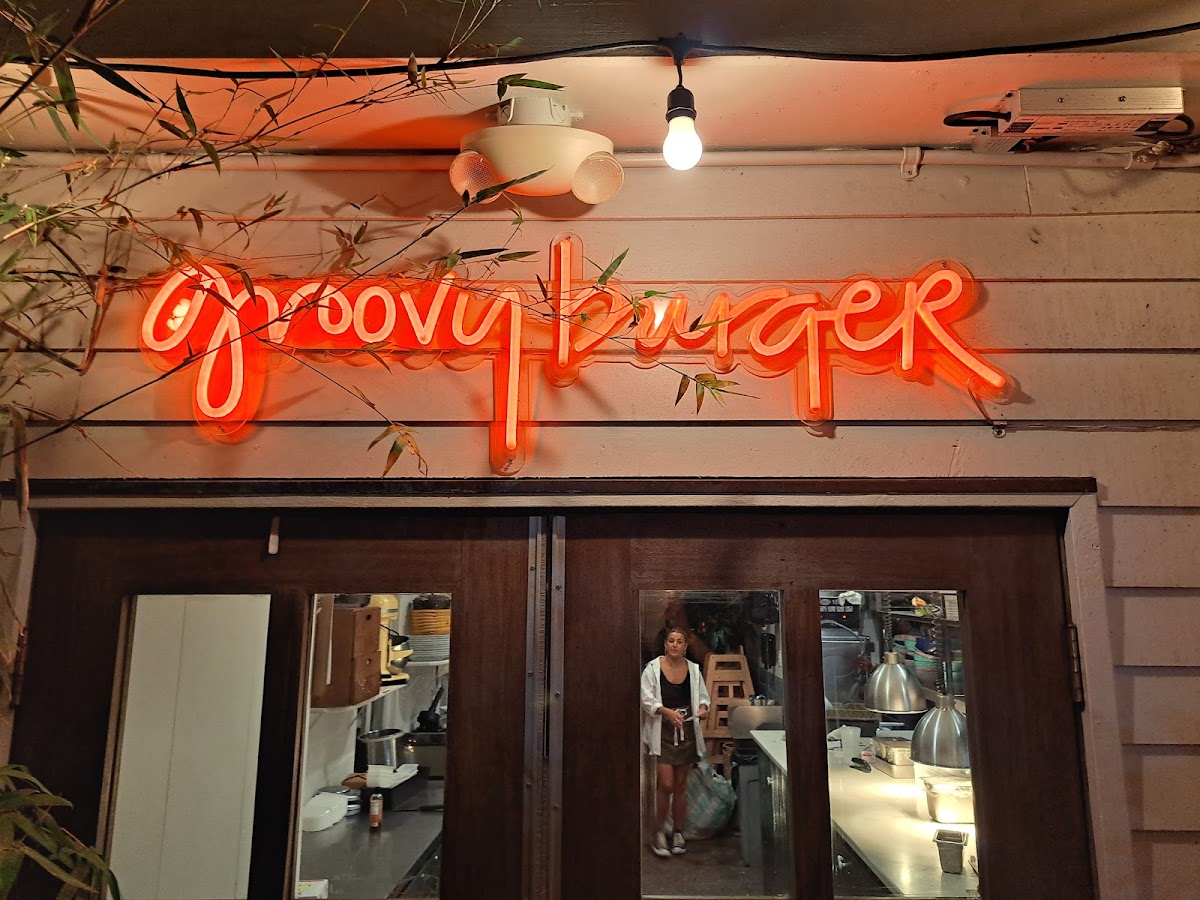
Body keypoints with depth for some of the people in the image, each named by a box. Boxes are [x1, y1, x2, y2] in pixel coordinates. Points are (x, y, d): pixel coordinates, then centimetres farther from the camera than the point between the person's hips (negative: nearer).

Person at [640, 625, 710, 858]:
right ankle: (659, 833, 10)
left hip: (687, 731, 3)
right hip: (662, 731, -3)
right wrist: (667, 711, -25)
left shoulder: (694, 670, 3)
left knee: (681, 785, 11)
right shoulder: (653, 668, -7)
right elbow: (647, 699, -10)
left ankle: (678, 834, 24)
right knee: (666, 784, -8)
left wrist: (703, 707, -11)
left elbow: (703, 696, 11)